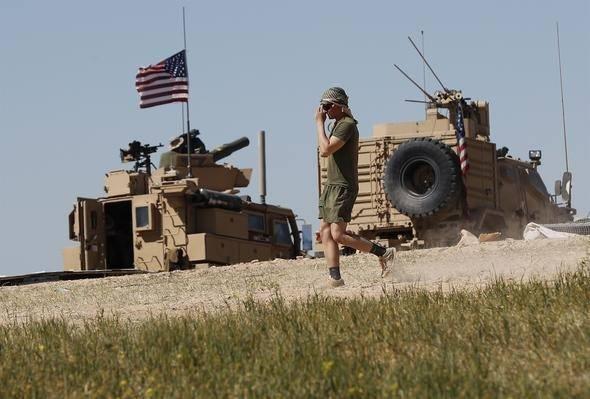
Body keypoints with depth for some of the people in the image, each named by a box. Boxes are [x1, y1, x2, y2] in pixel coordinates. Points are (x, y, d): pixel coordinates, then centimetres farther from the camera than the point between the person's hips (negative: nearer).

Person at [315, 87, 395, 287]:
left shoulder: (347, 125, -14)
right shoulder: (338, 124, 18)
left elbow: (326, 150, -22)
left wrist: (320, 123, -15)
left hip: (343, 187, -10)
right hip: (331, 185, 10)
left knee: (338, 235, -14)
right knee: (325, 233, 2)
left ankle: (384, 253, -6)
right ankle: (335, 278, -1)